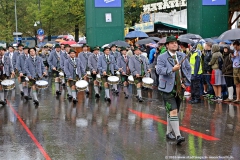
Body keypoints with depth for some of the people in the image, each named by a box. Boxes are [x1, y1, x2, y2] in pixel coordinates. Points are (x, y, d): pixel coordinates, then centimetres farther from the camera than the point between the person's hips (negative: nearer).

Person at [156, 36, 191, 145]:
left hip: (179, 88, 6)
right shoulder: (162, 57, -5)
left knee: (173, 112, 14)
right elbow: (159, 70, -20)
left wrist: (185, 81, 7)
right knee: (173, 111, -14)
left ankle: (169, 132, 28)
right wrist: (172, 69, -31)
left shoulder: (182, 56, 11)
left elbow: (188, 68, 19)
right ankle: (178, 135, -18)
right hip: (168, 88, -6)